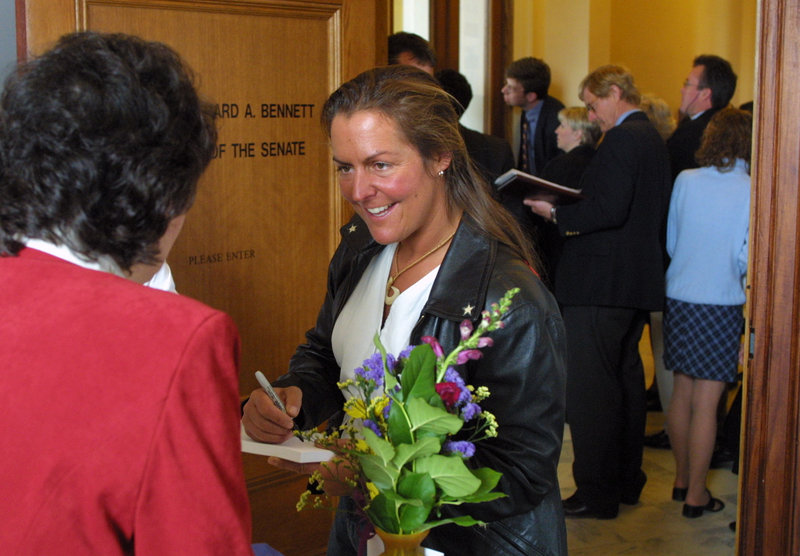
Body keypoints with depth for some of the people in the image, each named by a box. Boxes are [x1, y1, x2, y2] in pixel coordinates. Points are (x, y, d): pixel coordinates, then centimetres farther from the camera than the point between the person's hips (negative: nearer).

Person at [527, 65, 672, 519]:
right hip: (638, 280, 11)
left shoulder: (622, 140, -14)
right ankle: (627, 479, 28)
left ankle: (596, 493, 0)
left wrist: (557, 214, -13)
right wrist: (571, 210, 13)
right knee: (626, 379, 17)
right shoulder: (653, 139, 17)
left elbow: (609, 210, -24)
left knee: (589, 388, -5)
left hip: (601, 283, -11)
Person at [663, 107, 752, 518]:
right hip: (721, 303, -4)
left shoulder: (685, 181, -1)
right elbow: (747, 259, -8)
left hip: (678, 297, 4)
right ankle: (695, 495, 11)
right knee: (706, 403, 2)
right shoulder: (752, 191, -10)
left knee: (681, 393, 16)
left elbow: (670, 241, 6)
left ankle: (682, 479, 29)